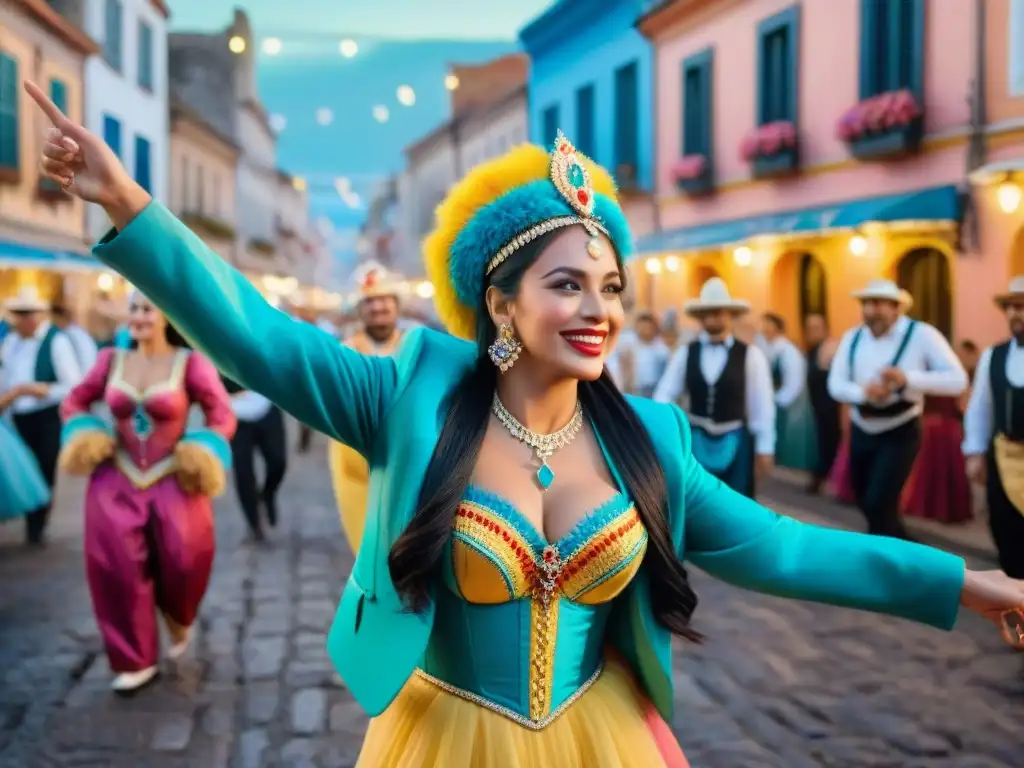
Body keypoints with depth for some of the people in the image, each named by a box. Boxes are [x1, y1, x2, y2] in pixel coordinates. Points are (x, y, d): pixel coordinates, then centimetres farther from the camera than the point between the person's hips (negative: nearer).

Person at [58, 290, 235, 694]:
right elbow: (75, 402, 15)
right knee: (116, 565, -2)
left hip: (173, 479, -3)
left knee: (182, 559, -11)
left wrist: (204, 454, -16)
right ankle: (135, 660, 14)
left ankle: (178, 621, 28)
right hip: (117, 478, 3)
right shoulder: (111, 359, 3)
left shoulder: (191, 363, -7)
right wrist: (83, 436, -2)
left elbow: (223, 416, -4)